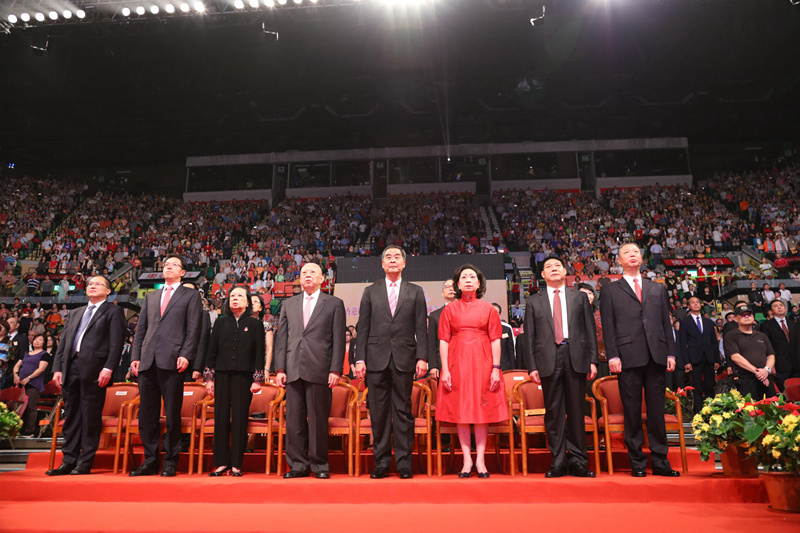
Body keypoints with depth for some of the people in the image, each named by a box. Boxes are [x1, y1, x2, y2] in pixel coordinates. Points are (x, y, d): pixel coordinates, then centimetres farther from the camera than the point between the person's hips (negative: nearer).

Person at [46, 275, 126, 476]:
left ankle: (85, 463, 4)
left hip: (94, 369, -6)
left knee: (90, 417, -2)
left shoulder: (113, 312, 4)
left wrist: (108, 368, -16)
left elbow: (116, 343, -6)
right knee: (71, 416, 9)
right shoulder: (74, 313, 23)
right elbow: (63, 342, 19)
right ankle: (69, 461, 16)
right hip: (71, 368, 6)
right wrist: (57, 368, 8)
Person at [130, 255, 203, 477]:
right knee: (147, 414, 7)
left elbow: (194, 328, -1)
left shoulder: (191, 295, 9)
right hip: (148, 361, 5)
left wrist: (185, 355, -12)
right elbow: (141, 328, 19)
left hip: (172, 361, -5)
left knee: (172, 414, -2)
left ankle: (170, 463, 7)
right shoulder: (150, 297, 23)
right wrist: (135, 356, 8)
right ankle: (150, 461, 16)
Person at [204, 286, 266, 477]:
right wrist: (209, 378, 4)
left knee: (240, 419, -2)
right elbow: (212, 351, 12)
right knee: (221, 418, 0)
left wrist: (257, 380, -5)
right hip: (222, 375, 2)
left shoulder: (255, 324, 7)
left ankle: (236, 464, 4)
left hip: (244, 376, -2)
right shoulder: (220, 323, 14)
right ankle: (222, 462, 9)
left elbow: (260, 353, 3)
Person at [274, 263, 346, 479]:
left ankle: (319, 465, 13)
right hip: (293, 370, 3)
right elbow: (281, 338, 12)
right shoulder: (288, 304, 16)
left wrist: (335, 370, -7)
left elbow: (338, 339, 1)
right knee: (294, 419, 5)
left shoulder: (334, 304, 7)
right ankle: (298, 465, 16)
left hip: (319, 370, -3)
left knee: (318, 420, 1)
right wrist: (280, 369, 4)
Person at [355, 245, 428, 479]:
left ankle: (404, 462, 12)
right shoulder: (370, 291, 11)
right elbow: (362, 328, 7)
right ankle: (381, 461, 15)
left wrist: (422, 357, -5)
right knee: (378, 412, 5)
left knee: (403, 411, 3)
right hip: (376, 359, 1)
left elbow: (421, 328, 4)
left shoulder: (415, 292, 10)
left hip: (404, 359, -1)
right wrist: (360, 359, -1)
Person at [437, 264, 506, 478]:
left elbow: (495, 340, 2)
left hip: (482, 362, 0)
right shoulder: (449, 310, 7)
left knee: (482, 409, 1)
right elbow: (443, 341, 3)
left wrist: (496, 368, -7)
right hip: (457, 363, 1)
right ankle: (467, 460, 10)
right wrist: (445, 369, -6)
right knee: (460, 410, 2)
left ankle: (480, 460, 9)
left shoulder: (488, 309, 7)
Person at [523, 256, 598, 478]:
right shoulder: (534, 301, 11)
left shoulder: (580, 297, 14)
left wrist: (593, 360, 1)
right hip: (548, 360, 0)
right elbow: (530, 336, 7)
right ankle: (558, 462, 10)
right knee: (553, 412, 2)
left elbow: (590, 330, 10)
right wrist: (532, 365, -2)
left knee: (576, 411, 5)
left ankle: (577, 461, 13)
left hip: (576, 359, 1)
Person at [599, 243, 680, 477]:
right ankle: (637, 462, 9)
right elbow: (608, 326, 2)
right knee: (632, 411, 1)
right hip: (628, 357, -2)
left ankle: (660, 461, 14)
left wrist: (671, 353, 6)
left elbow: (666, 322, 16)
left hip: (656, 356, 3)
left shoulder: (658, 289, 19)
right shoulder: (611, 291, 10)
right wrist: (612, 356, -7)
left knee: (657, 410, 6)